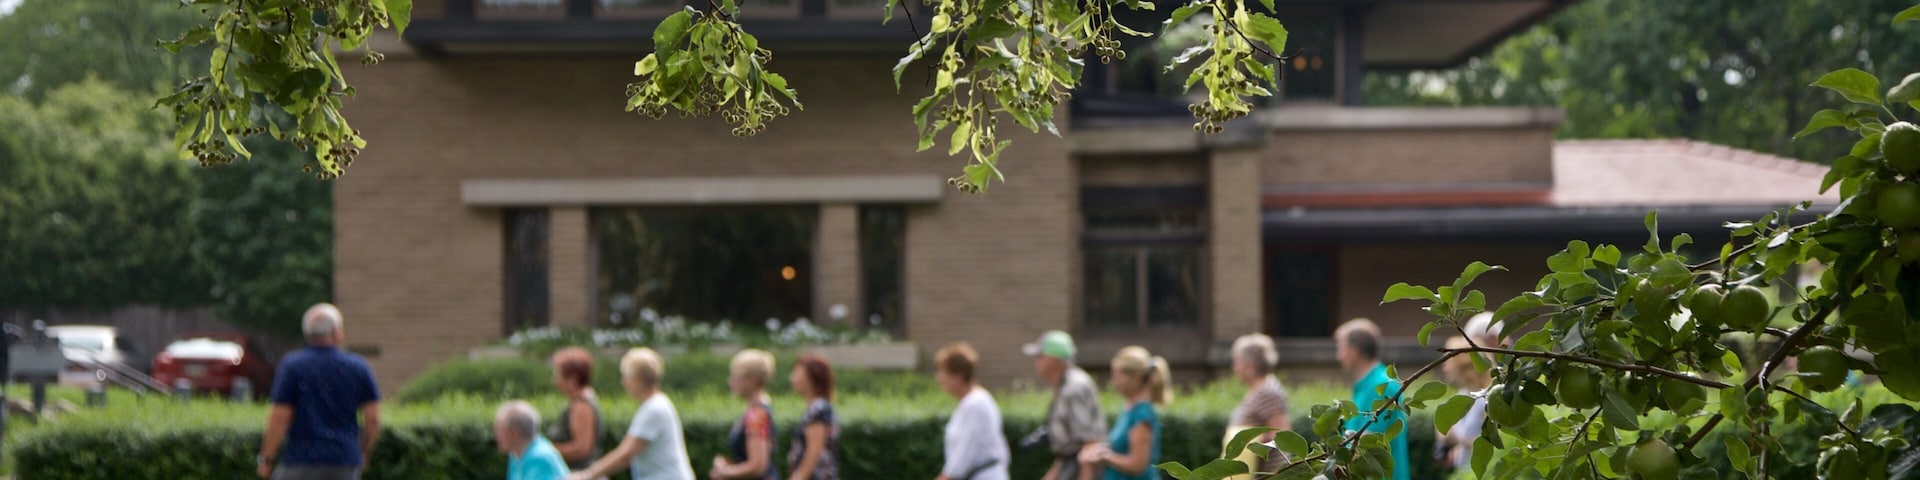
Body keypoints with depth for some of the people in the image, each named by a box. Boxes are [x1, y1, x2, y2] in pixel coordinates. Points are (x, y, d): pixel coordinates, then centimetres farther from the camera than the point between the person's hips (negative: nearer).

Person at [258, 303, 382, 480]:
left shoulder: (291, 366, -4)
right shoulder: (358, 367, 2)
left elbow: (280, 417, -8)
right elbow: (372, 419, 1)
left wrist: (266, 459, 1)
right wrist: (364, 454, 16)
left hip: (302, 460, -2)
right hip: (345, 462, 2)